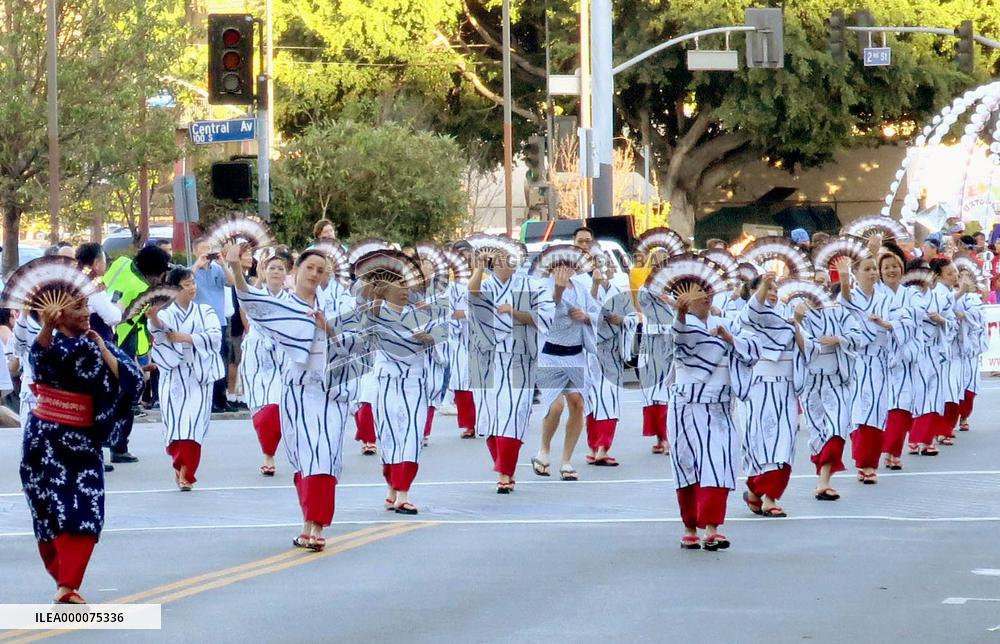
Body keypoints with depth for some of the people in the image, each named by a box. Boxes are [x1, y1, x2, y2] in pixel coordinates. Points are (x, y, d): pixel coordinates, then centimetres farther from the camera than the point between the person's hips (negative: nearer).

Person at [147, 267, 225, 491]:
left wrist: (187, 338, -16)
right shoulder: (165, 313, 5)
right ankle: (181, 465, 19)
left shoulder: (205, 312, 8)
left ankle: (185, 473, -3)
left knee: (193, 425, -9)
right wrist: (153, 318, -41)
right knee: (175, 423, -3)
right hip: (173, 376, 0)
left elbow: (215, 336, -8)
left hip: (199, 376, 0)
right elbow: (159, 327, -18)